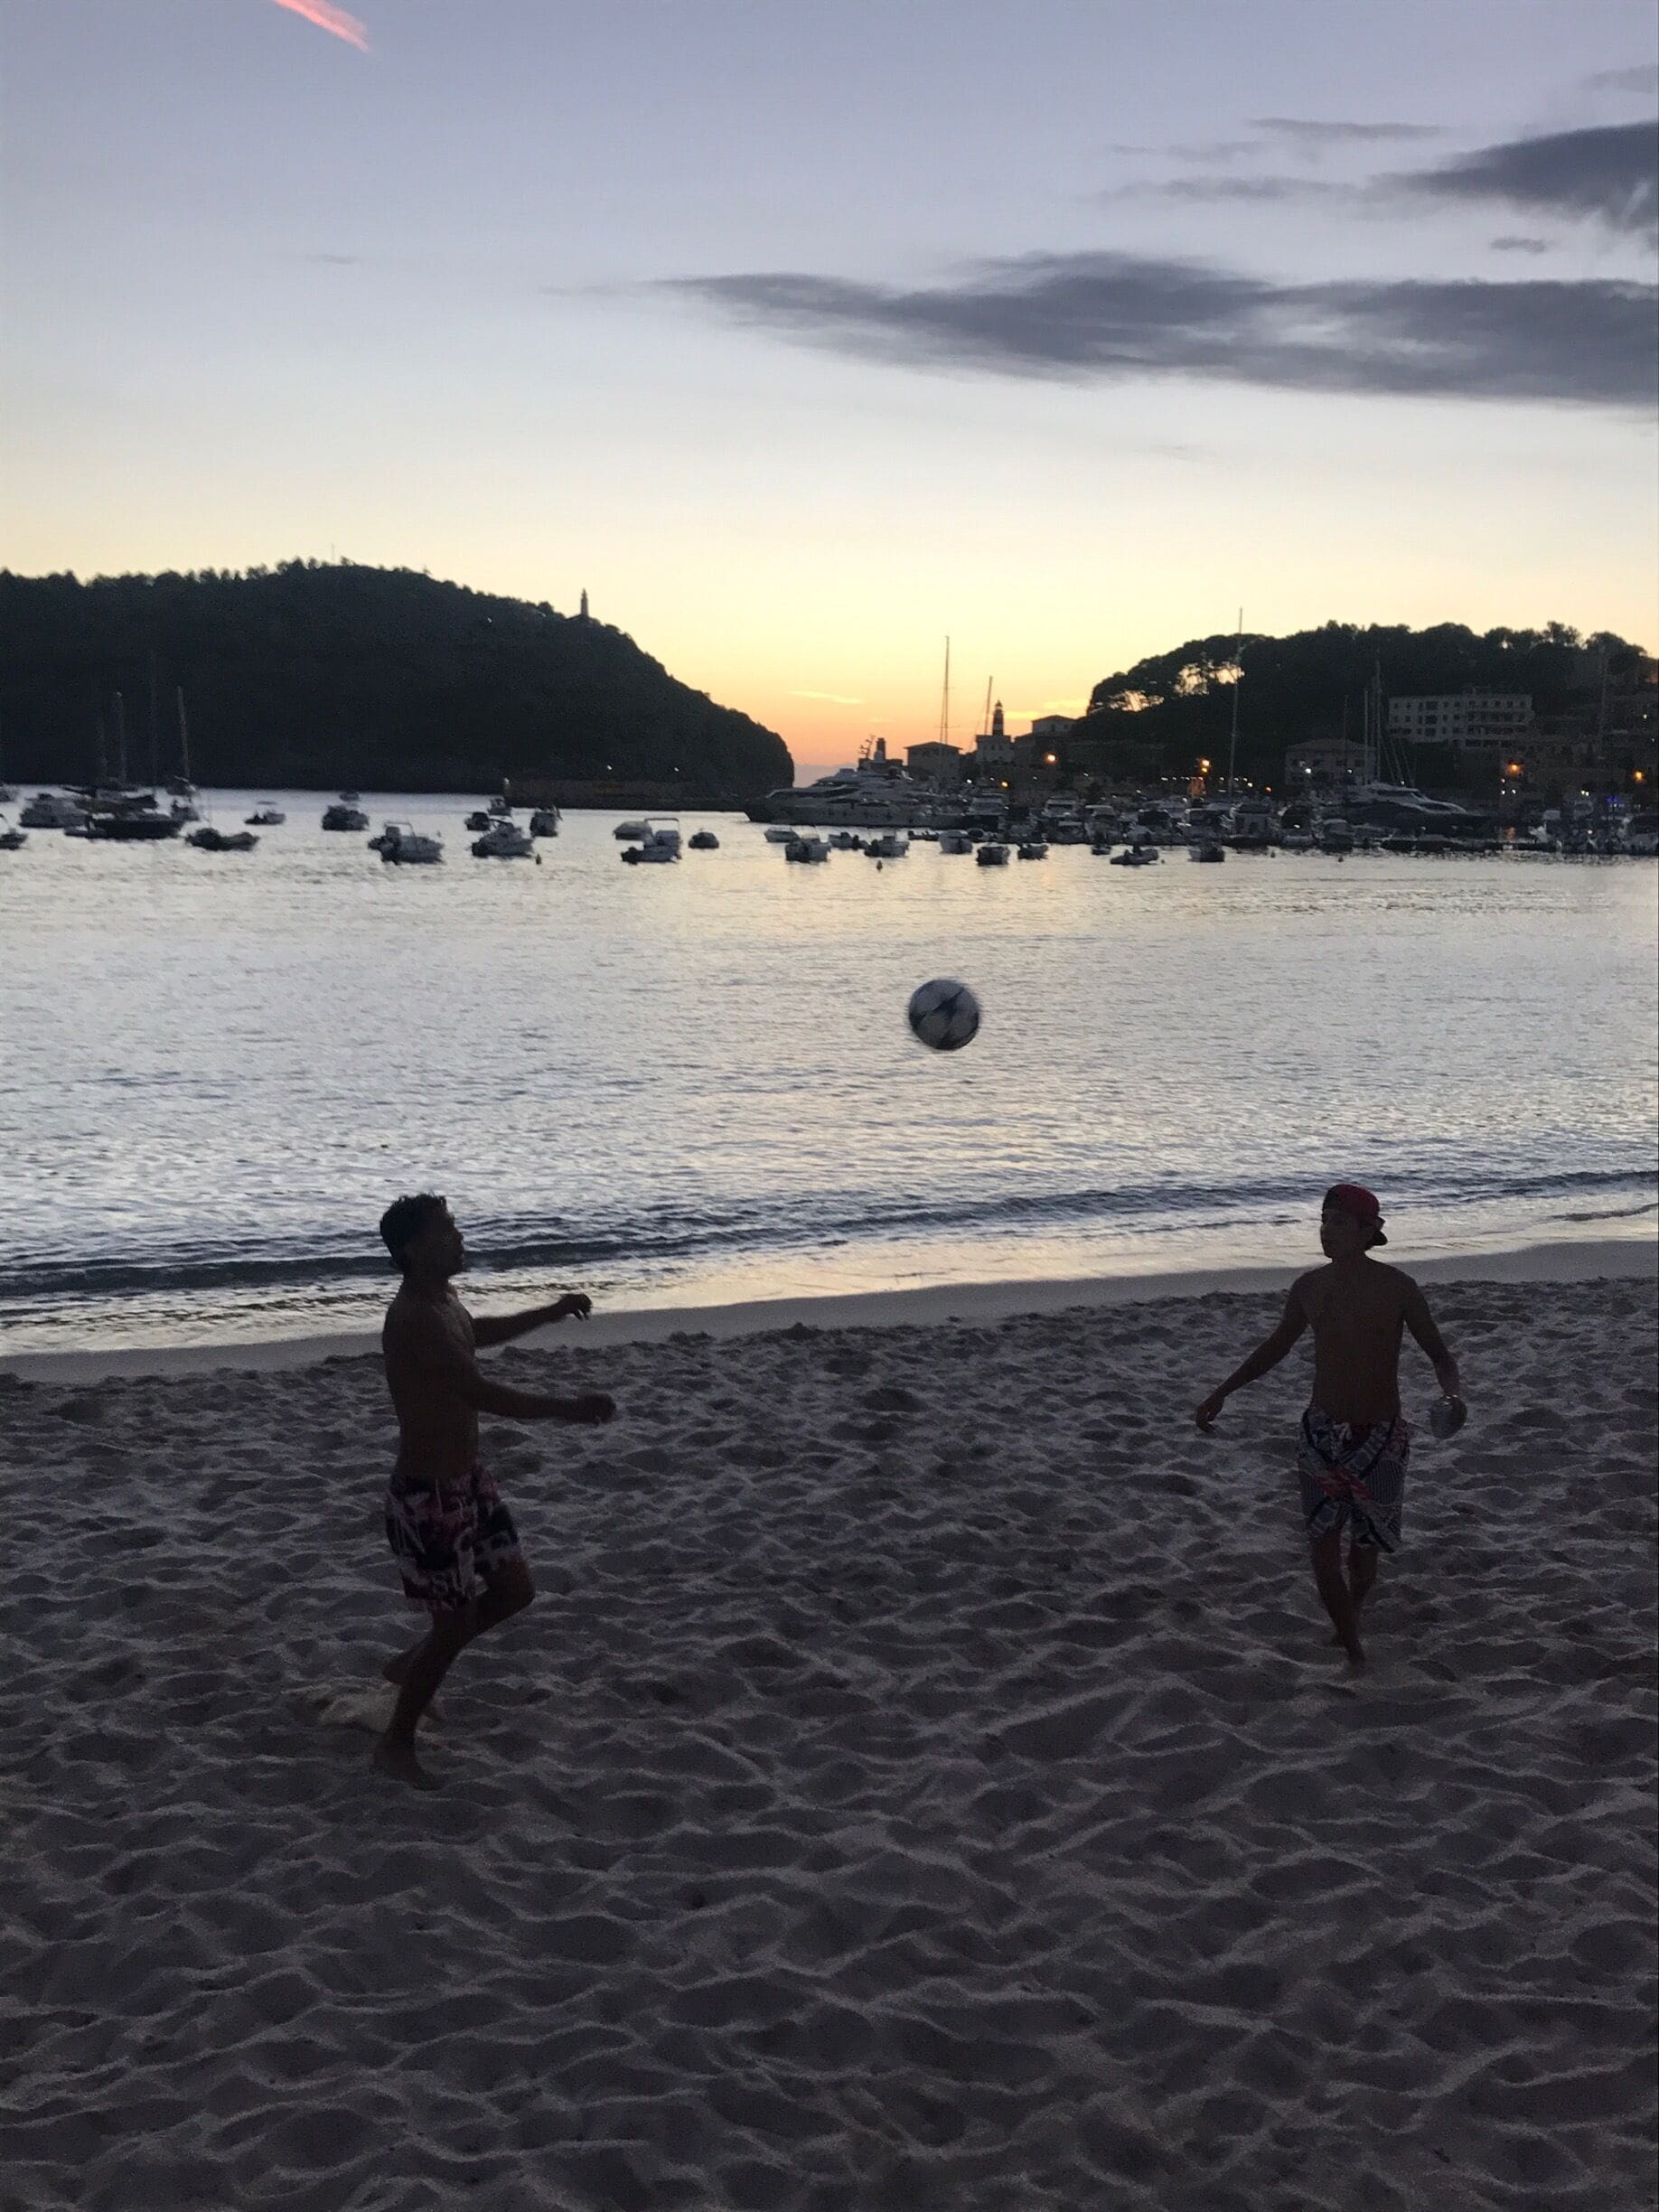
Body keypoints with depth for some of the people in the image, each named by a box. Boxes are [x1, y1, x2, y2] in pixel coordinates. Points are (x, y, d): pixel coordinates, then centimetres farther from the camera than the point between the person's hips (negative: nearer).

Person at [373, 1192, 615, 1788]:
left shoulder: (442, 1301, 4)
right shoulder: (414, 1319, -28)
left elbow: (476, 1335, 29)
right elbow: (486, 1395, -33)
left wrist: (550, 1313, 25)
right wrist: (574, 1409, -29)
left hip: (468, 1478, 9)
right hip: (429, 1494, -9)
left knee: (514, 1590, 17)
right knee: (457, 1623, 3)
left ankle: (411, 1664, 36)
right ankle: (396, 1746, 22)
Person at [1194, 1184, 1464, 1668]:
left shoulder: (1396, 1289, -10)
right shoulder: (1309, 1287, 1)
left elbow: (1439, 1354, -4)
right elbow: (1277, 1345, 17)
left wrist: (1452, 1392, -25)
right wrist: (1222, 1392, 15)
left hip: (1380, 1439, -3)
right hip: (1321, 1433, 3)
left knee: (1364, 1552, 8)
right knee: (1323, 1551, -5)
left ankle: (1350, 1617, 40)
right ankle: (1353, 1652, 9)